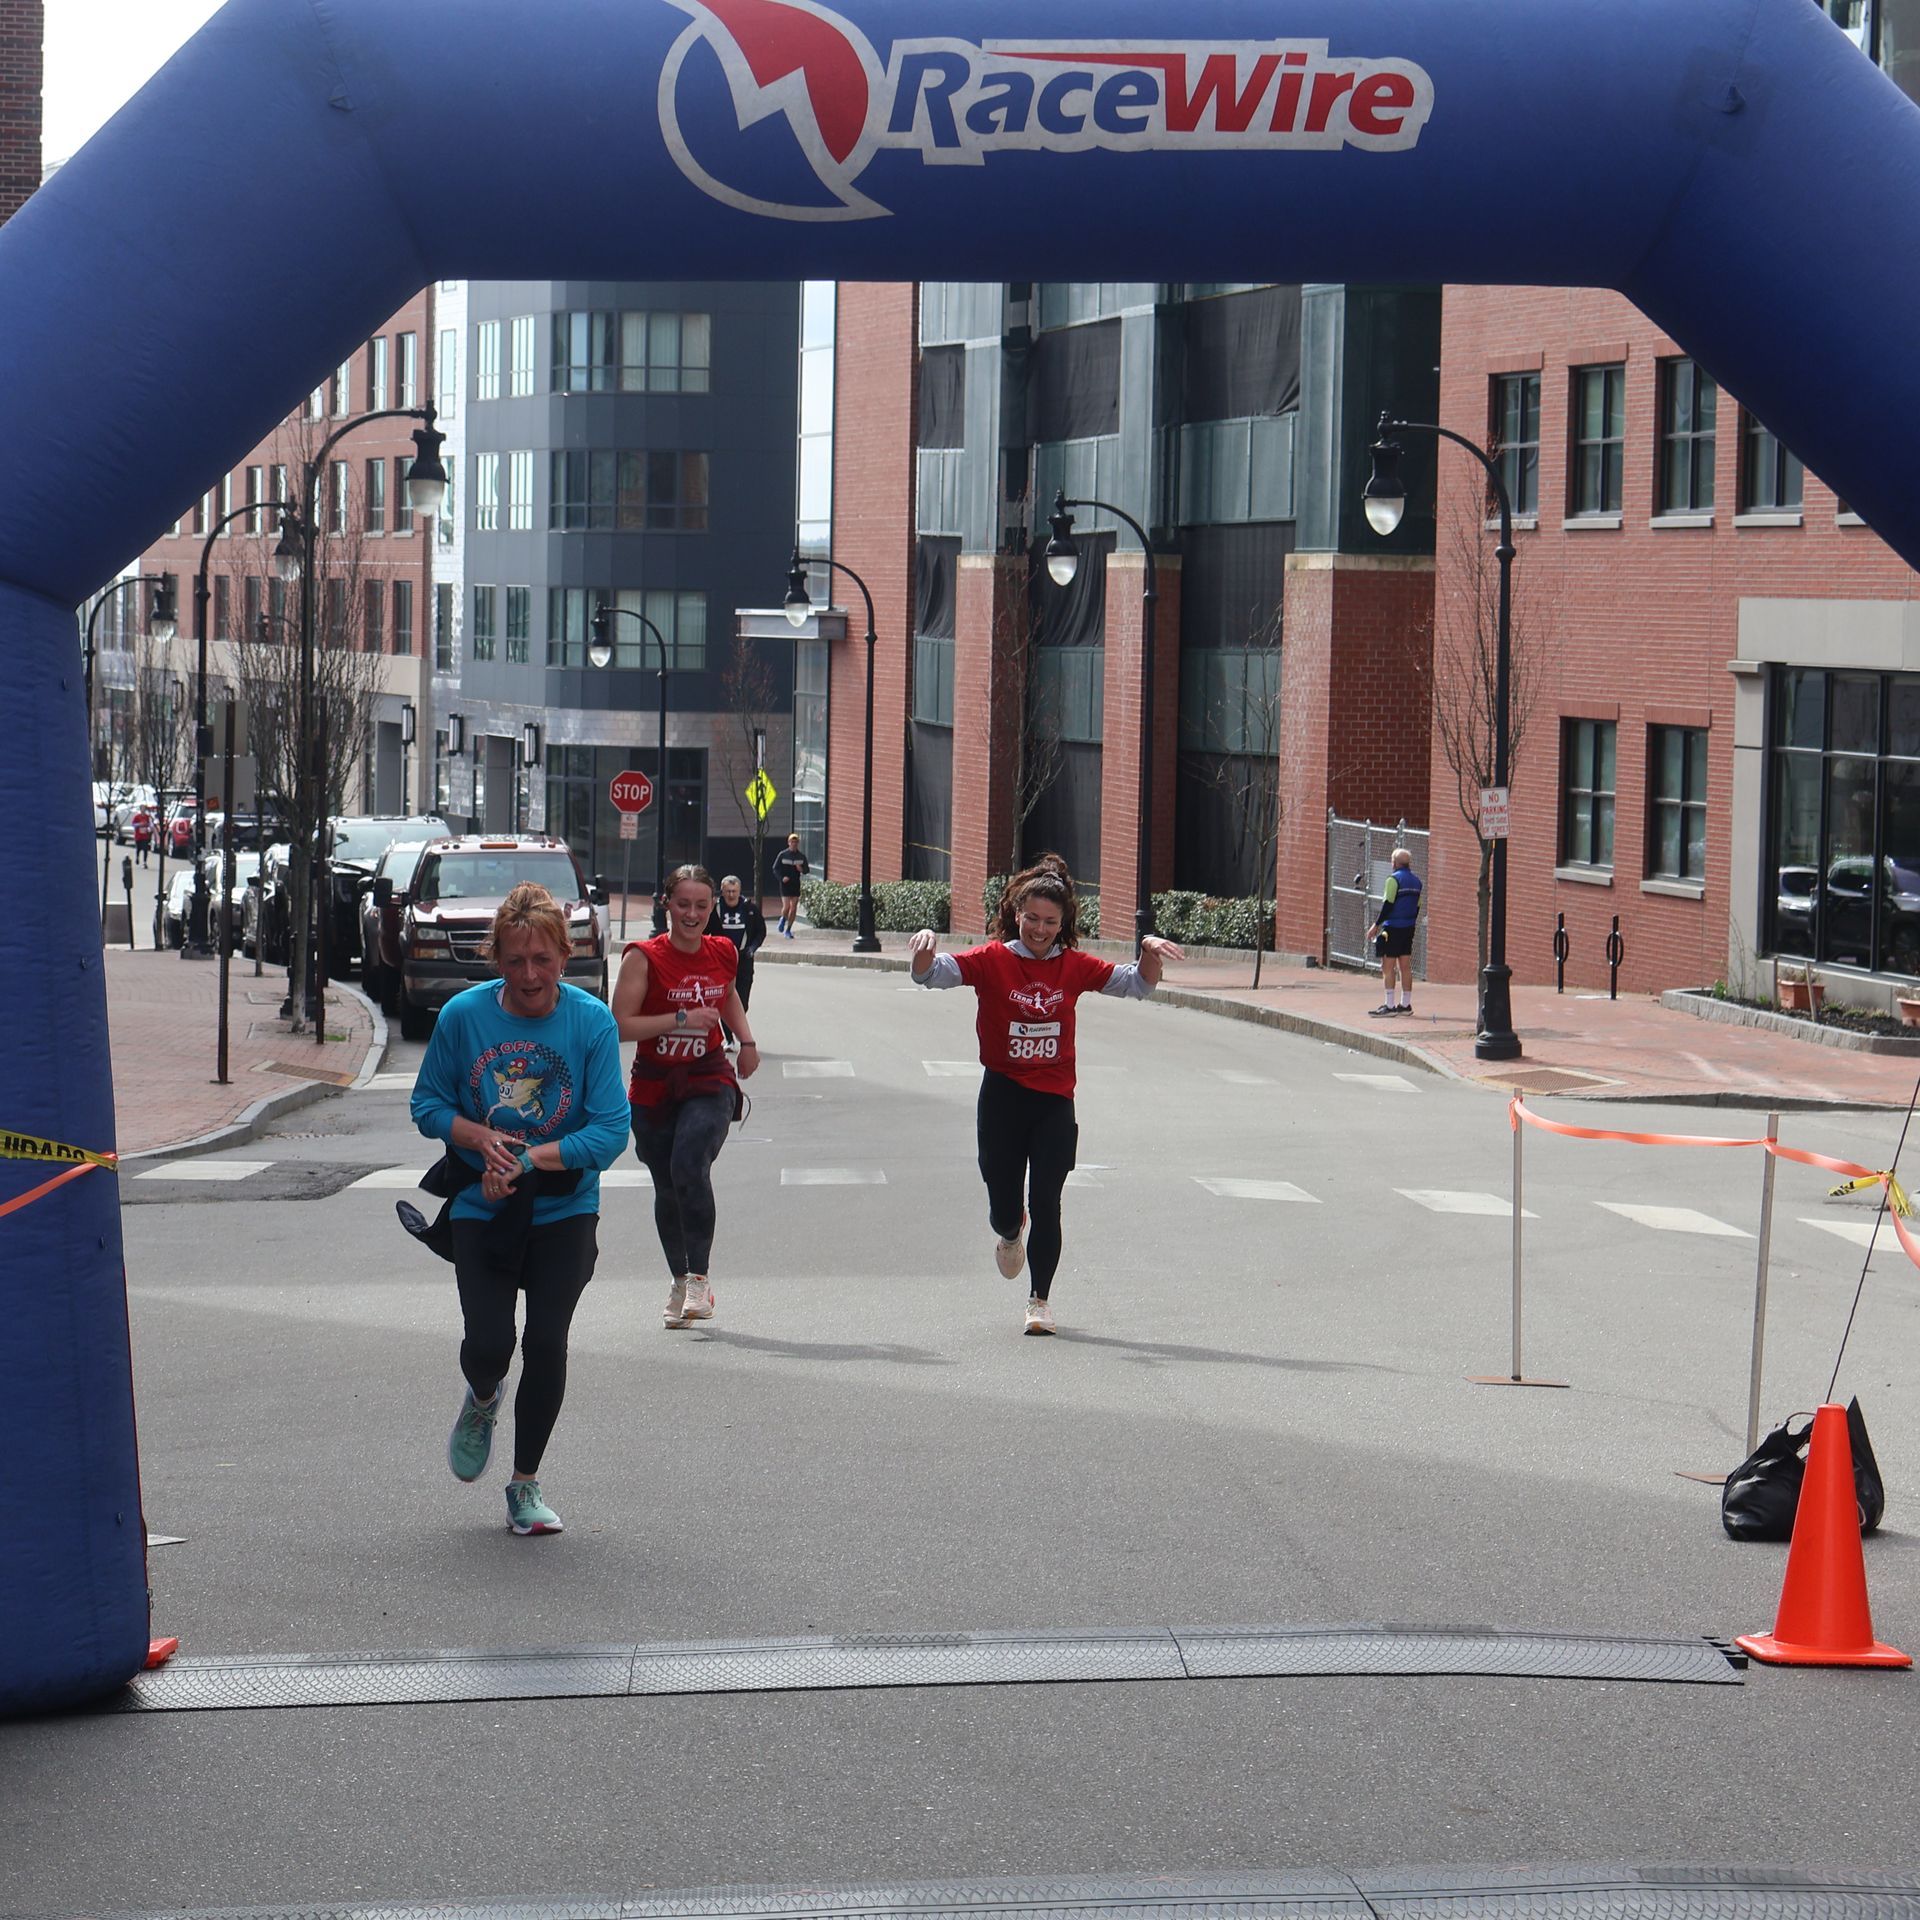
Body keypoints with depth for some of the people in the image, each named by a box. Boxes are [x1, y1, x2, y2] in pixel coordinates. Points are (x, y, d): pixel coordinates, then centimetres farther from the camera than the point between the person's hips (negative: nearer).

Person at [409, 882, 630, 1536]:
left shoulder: (592, 1021, -10)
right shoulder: (464, 1014, -8)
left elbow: (610, 1132, -12)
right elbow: (428, 1103, 2)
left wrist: (529, 1160, -21)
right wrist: (480, 1138, -17)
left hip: (564, 1211, 0)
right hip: (481, 1209, 1)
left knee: (546, 1342, -8)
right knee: (488, 1344, -11)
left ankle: (526, 1487, 12)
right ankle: (482, 1401, 28)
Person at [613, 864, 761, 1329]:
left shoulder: (723, 954, 2)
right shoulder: (644, 958, -10)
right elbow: (621, 1025, -16)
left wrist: (746, 1041, 14)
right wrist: (682, 1018, -21)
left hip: (708, 1082, 0)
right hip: (653, 1086, 0)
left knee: (690, 1168, -24)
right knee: (667, 1188, 10)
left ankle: (700, 1277, -18)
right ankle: (678, 1279, 30)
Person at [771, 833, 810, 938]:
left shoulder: (801, 856, 5)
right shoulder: (782, 855, -2)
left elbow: (807, 870, 11)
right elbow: (775, 869, 1)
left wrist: (802, 869, -12)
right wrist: (781, 878, -15)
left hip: (796, 885, 3)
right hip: (785, 884, -3)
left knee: (794, 908, 2)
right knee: (786, 906, -13)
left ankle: (788, 930, 14)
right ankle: (783, 919, 21)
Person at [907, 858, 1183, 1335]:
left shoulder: (1074, 966, 2)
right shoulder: (992, 960, -5)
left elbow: (1137, 984, 10)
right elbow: (932, 973, -15)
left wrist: (1150, 952, -10)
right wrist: (925, 946, -37)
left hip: (1055, 1101, 1)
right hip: (1002, 1094, -1)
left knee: (1046, 1204, -5)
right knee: (1004, 1209, 6)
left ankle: (1040, 1299, 12)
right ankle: (1009, 1233, 44)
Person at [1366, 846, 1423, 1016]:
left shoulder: (1394, 879, -12)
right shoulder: (1416, 881, 11)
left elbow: (1388, 905, -16)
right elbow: (1417, 906, 15)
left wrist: (1376, 925, -11)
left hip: (1393, 928, -8)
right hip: (1409, 929, 8)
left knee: (1387, 967, -5)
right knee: (1405, 967, 12)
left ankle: (1389, 1005, -9)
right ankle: (1405, 1004, 14)